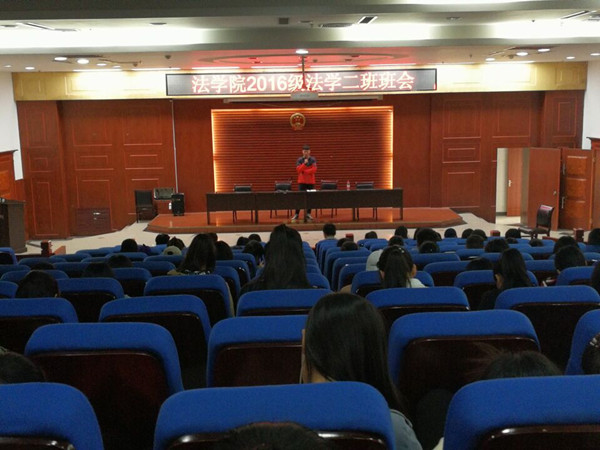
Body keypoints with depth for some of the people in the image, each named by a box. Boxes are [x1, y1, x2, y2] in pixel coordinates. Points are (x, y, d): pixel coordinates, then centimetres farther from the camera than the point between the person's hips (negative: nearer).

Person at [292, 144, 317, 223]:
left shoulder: (313, 160, 1)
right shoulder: (299, 160, 1)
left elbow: (314, 170, -10)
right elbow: (298, 170, -11)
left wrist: (304, 171, -13)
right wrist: (304, 163, -23)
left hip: (311, 181, 1)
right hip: (302, 181, -1)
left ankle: (308, 214, 12)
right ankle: (296, 214, -1)